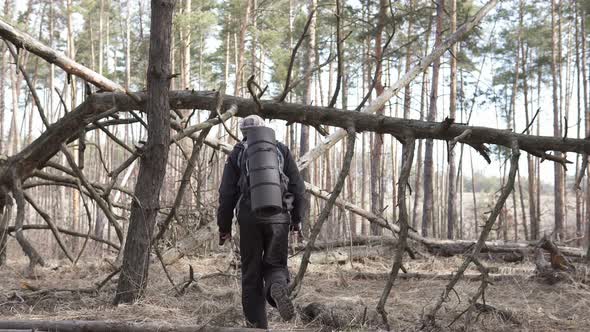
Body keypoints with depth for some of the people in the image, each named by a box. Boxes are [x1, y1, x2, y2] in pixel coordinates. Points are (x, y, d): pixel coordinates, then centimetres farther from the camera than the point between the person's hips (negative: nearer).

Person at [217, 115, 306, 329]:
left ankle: (257, 325, 3)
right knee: (275, 265, 15)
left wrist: (224, 227, 9)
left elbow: (227, 194, 3)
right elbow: (298, 188, 7)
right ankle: (278, 287, -20)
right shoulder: (281, 150, 13)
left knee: (251, 275, 8)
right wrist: (297, 220, 14)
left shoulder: (237, 154, 9)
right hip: (279, 218, 1)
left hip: (249, 218, -1)